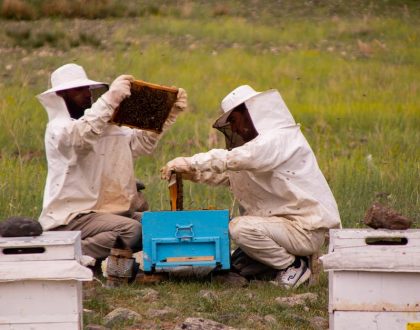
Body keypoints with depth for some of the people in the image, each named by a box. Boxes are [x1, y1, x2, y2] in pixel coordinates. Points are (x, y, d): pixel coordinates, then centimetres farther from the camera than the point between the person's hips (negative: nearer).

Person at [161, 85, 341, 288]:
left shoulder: (280, 138, -16)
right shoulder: (263, 144, 18)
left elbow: (234, 159, -30)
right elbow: (226, 175, 19)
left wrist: (190, 162, -28)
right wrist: (192, 173, 4)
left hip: (306, 231, -10)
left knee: (240, 227, -26)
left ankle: (294, 266, -10)